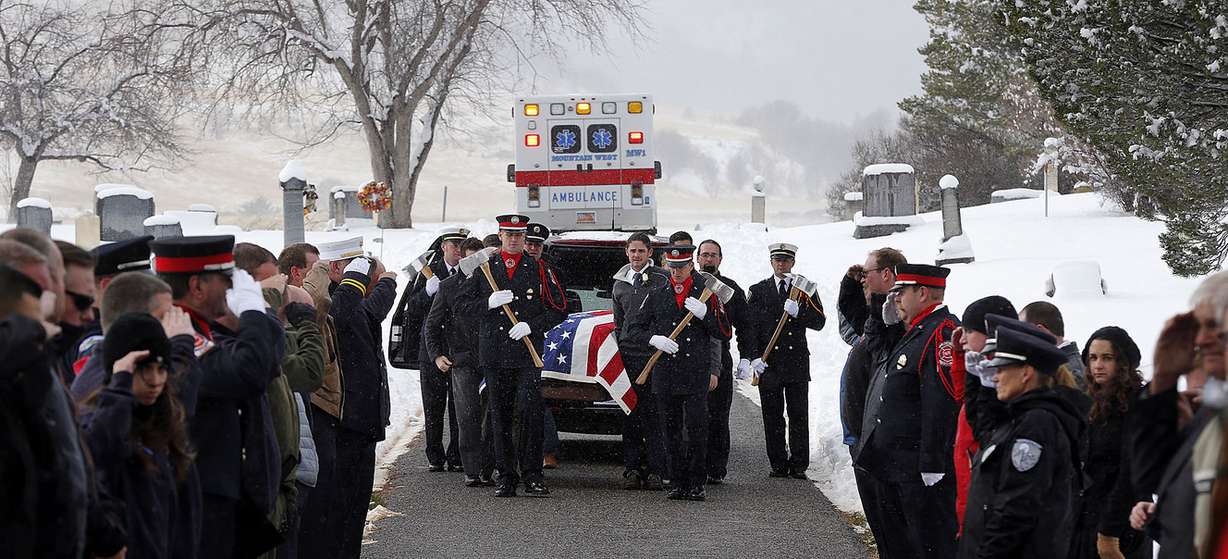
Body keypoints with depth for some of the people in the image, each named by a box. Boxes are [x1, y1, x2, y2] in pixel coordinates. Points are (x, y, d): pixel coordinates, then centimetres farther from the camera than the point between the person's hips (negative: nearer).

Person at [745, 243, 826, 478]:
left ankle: (798, 465, 4)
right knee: (773, 415, 1)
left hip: (797, 362, 0)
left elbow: (819, 322, 2)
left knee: (799, 415, 0)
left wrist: (799, 312, -16)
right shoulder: (758, 291, 9)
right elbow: (750, 326, 4)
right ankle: (778, 464, 8)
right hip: (768, 362, 0)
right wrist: (755, 356, -7)